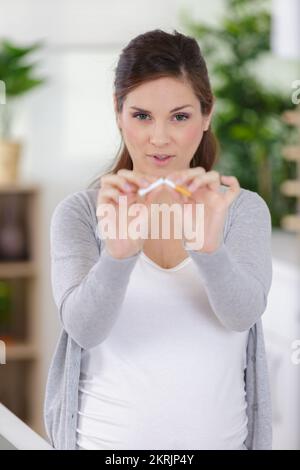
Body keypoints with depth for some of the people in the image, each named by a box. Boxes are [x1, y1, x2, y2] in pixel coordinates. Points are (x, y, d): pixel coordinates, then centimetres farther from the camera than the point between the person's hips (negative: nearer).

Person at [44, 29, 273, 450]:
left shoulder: (243, 209, -4)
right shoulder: (79, 213, -6)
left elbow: (244, 313, -19)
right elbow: (83, 328, -18)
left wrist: (208, 246, -38)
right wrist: (118, 253, -36)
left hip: (219, 436, 1)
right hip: (107, 438, -1)